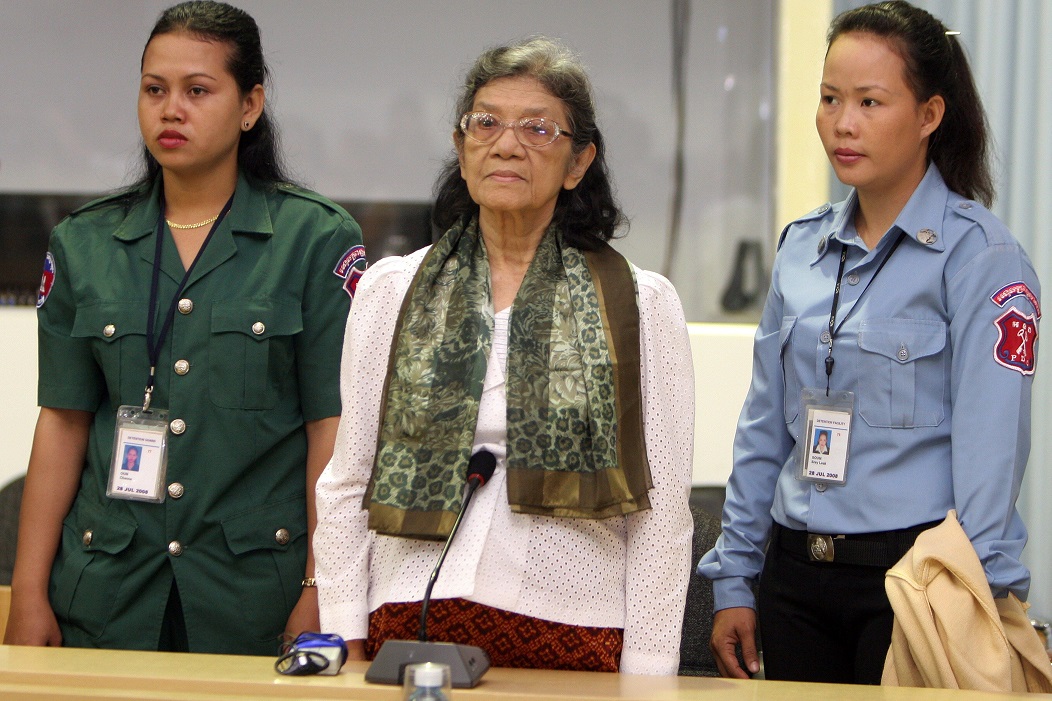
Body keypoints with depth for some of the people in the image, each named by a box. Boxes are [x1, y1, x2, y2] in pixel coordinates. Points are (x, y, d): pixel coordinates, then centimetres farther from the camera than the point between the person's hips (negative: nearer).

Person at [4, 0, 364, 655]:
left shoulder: (317, 240, -2)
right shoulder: (84, 244, 7)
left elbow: (333, 428, -5)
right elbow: (62, 423, 6)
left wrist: (321, 592, -10)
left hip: (255, 589, -2)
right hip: (108, 589, 3)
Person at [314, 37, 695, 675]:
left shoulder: (641, 306, 4)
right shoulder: (389, 292, 10)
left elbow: (663, 511, 1)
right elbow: (345, 485, 10)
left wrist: (646, 674, -5)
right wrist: (345, 644, 2)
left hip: (573, 626, -1)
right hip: (409, 622, 2)